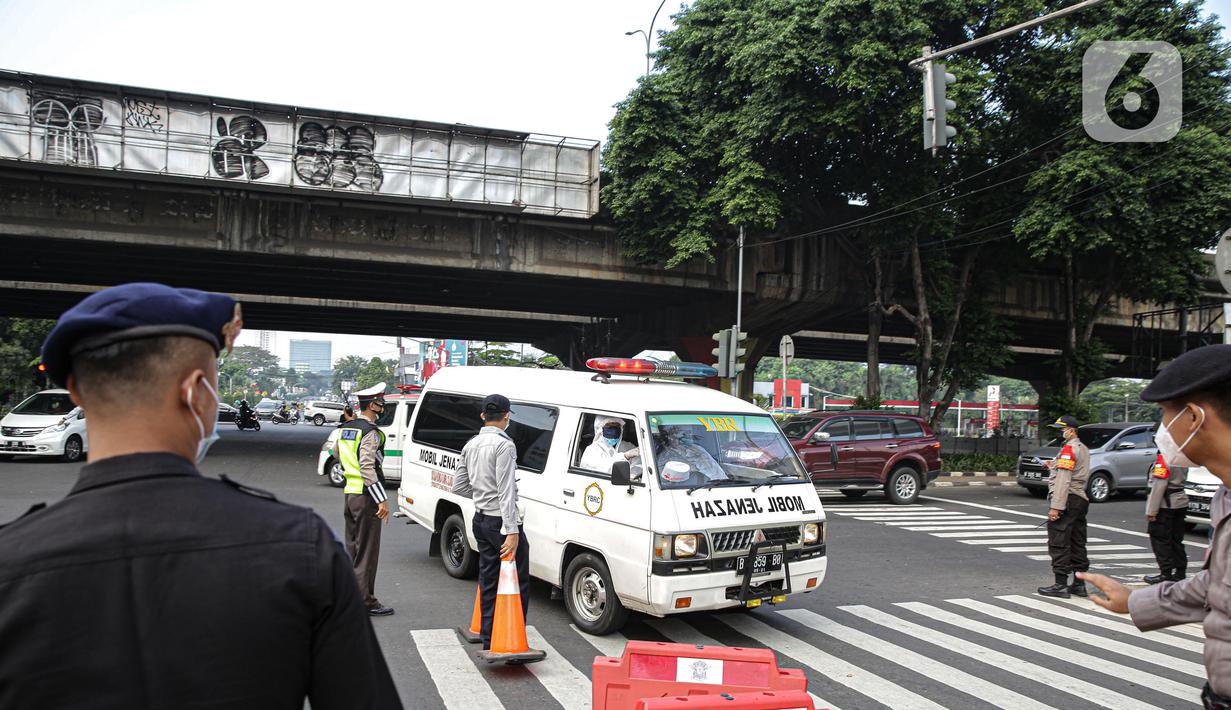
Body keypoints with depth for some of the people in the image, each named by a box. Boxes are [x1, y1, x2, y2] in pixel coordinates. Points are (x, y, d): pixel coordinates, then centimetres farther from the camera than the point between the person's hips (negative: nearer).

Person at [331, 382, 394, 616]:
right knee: (367, 551, -3)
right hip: (365, 497, -9)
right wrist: (382, 500, -24)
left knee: (352, 548, 17)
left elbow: (336, 453, 27)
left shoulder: (345, 429, 11)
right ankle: (365, 601, 0)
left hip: (350, 493, 9)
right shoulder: (370, 432, -17)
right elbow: (367, 468, -25)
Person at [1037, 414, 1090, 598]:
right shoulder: (1083, 449, 18)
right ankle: (1079, 584, 17)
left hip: (1068, 500, -10)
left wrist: (1056, 507, -22)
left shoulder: (1068, 449, -12)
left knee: (1058, 544, -7)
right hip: (1081, 500, 10)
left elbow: (1064, 480, -19)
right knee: (1077, 544, 12)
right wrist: (1055, 466, 17)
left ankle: (1061, 585, -6)